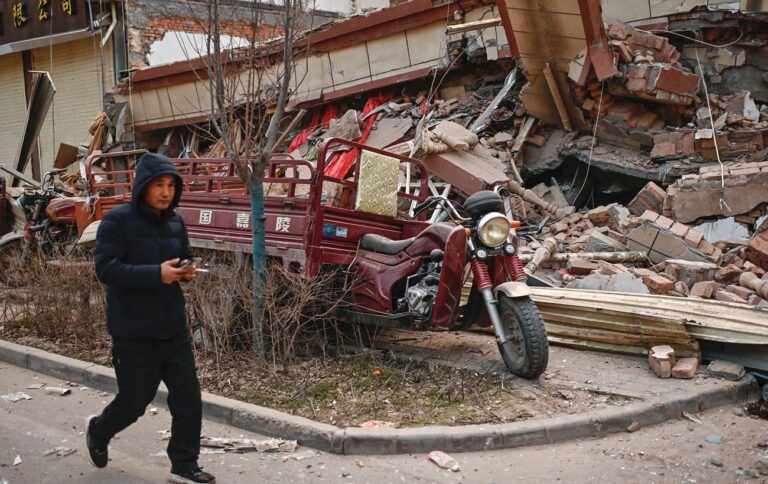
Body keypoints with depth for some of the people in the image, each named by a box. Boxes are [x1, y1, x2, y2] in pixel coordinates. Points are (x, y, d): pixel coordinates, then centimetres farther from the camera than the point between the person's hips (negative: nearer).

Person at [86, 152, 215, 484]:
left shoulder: (175, 223, 7)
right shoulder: (117, 221, -12)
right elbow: (106, 269, -20)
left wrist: (187, 271, -5)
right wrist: (156, 273, -29)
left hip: (173, 328, 6)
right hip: (134, 331, -5)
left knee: (188, 397, 3)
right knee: (135, 399, 7)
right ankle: (98, 432, 39)